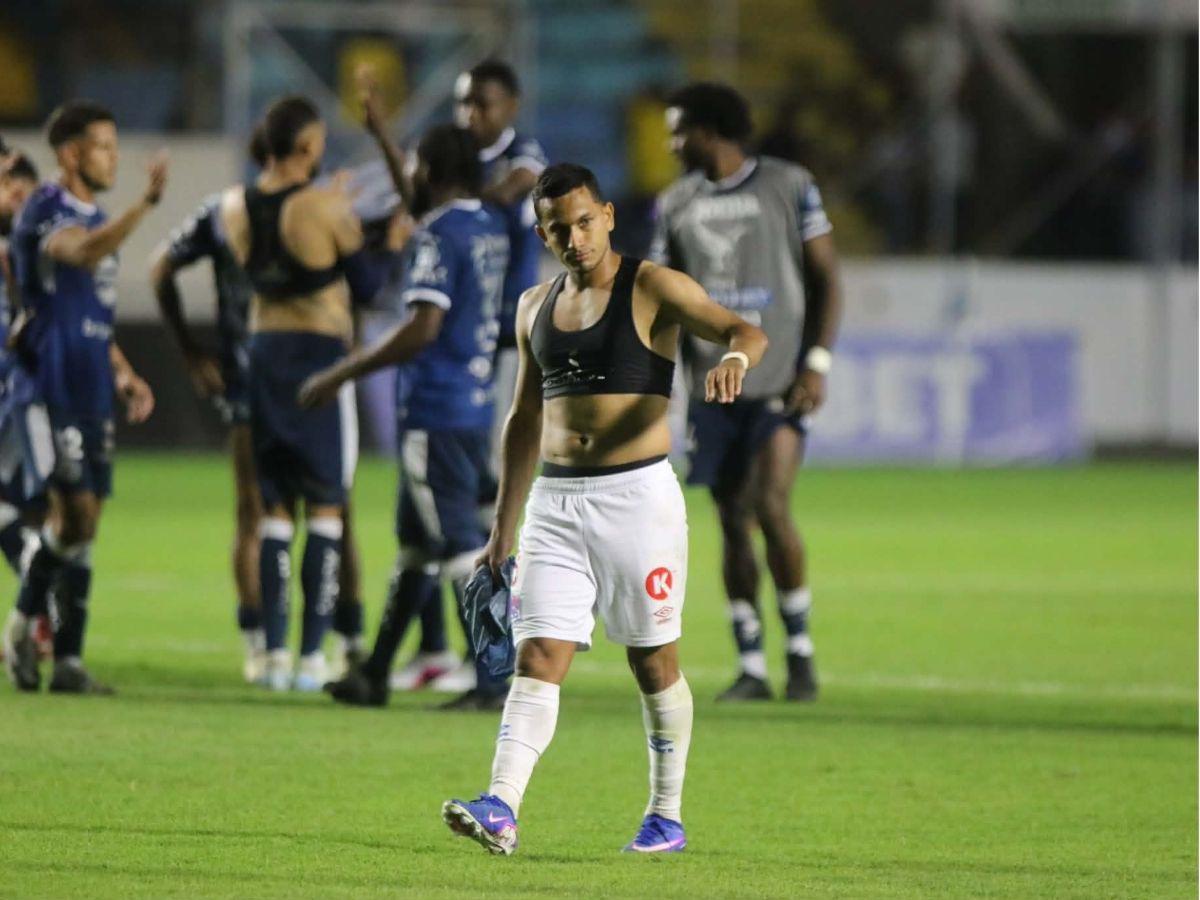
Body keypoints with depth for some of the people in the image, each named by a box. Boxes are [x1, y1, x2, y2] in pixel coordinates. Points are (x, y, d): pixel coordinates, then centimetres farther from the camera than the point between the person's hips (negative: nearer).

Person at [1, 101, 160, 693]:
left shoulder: (95, 217, 18)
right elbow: (83, 253, -32)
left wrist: (124, 373, 17)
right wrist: (146, 204, -41)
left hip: (92, 389, 8)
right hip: (52, 384, -8)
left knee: (84, 521, 7)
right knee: (74, 510, -14)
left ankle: (68, 660, 12)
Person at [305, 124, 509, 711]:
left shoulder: (438, 236, -15)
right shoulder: (491, 229, 12)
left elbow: (423, 328, -23)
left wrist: (339, 376, -17)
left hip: (436, 413, -9)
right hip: (476, 408, 9)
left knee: (460, 543, -8)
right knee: (416, 540, 16)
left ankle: (497, 679, -11)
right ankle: (376, 673, 24)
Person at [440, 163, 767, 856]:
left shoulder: (652, 289, -2)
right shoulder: (535, 308, 14)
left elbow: (744, 330, -14)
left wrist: (736, 357, -39)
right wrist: (503, 530, 20)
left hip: (638, 494, -4)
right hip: (555, 501, 4)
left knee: (654, 661, 3)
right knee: (539, 656, -7)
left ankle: (667, 817, 14)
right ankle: (501, 811, -19)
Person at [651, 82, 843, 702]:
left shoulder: (789, 186, 0)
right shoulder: (676, 204, 11)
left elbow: (826, 279, 3)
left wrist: (817, 363, -7)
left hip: (780, 381, -4)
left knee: (771, 509, -16)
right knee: (732, 525, 1)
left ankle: (800, 651, -2)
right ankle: (750, 668, 8)